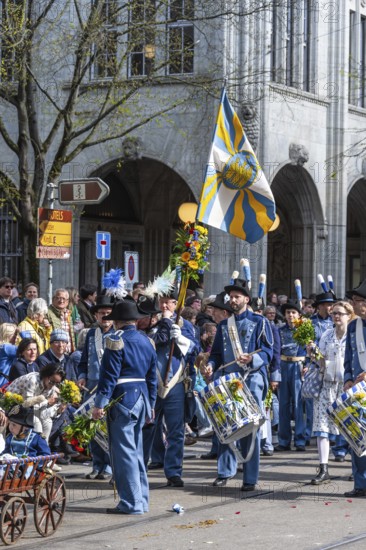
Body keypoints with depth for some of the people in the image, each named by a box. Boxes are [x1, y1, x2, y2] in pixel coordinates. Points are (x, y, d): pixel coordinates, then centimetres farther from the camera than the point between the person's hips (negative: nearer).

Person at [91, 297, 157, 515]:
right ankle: (142, 500, 18)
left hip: (122, 398, -7)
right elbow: (152, 376, 16)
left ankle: (131, 503, -6)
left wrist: (100, 404, -13)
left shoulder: (117, 340, -10)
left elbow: (109, 375, -14)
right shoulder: (147, 341, 12)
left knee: (124, 451, -4)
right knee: (136, 450, 15)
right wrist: (150, 405, 23)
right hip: (141, 397, 7)